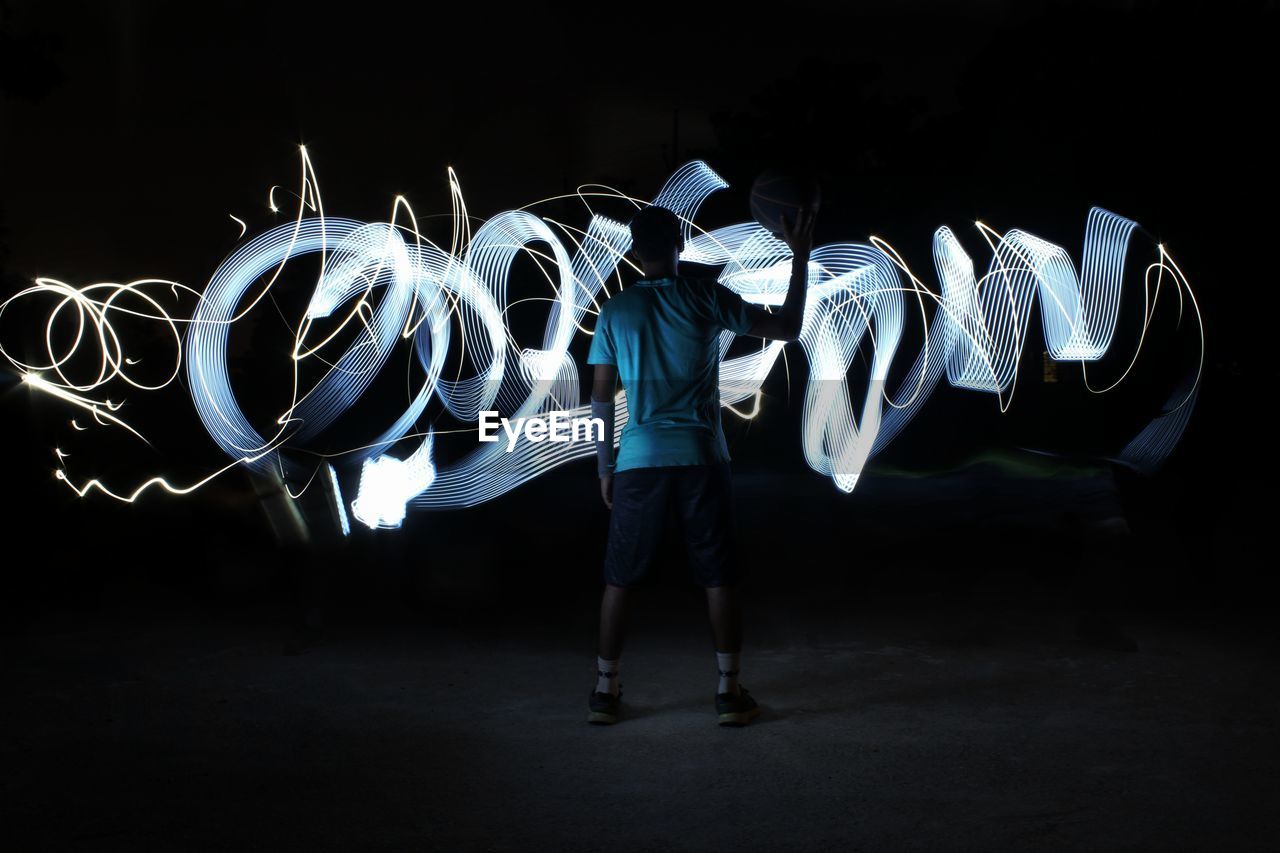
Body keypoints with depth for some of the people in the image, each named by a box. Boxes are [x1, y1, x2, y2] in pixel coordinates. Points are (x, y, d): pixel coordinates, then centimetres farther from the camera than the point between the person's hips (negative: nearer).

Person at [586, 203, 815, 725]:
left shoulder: (615, 311, 4)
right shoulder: (706, 298, -1)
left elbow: (600, 397, 5)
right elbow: (787, 329, 2)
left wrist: (604, 467, 13)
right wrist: (800, 257, 9)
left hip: (638, 461, 1)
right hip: (701, 456, -1)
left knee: (620, 577, 9)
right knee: (719, 574, 7)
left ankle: (605, 690, 13)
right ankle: (729, 691, 8)